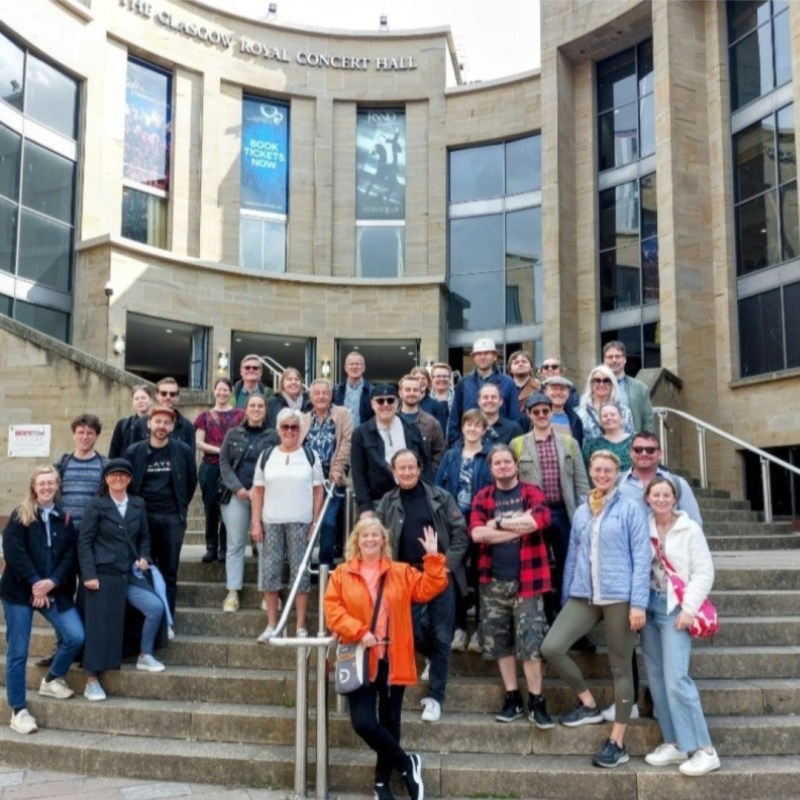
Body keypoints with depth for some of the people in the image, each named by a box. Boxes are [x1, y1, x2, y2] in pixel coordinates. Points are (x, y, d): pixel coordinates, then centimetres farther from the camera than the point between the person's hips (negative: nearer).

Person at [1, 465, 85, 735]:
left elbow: (70, 556, 2)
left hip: (54, 590, 3)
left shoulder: (64, 518, 9)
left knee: (76, 636, -11)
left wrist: (52, 582, -14)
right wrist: (34, 583, -18)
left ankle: (52, 679, 16)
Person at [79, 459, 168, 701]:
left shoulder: (138, 505, 11)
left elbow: (144, 536, 19)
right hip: (103, 574, -4)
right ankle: (92, 681, 10)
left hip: (130, 574, 4)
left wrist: (144, 558, 0)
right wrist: (89, 574, -13)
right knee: (101, 625, -2)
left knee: (156, 607, -14)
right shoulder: (96, 506, -2)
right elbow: (84, 542, -5)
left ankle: (145, 656, 7)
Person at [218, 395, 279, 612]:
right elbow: (224, 463, 4)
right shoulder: (233, 434, 9)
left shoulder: (272, 436, 4)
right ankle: (232, 592, 7)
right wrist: (237, 488, -9)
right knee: (235, 543, 3)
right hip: (236, 495, 1)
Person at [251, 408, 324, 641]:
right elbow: (257, 491, 8)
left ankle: (301, 627, 9)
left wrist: (316, 522, -4)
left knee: (300, 571, 1)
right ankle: (271, 625, 13)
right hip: (271, 522, 2)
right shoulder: (266, 455, 9)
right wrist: (255, 522, 0)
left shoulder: (310, 455, 5)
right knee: (269, 571, 3)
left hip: (301, 523, -2)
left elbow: (318, 491, 4)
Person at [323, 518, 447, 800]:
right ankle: (407, 764, 9)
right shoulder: (342, 574, 2)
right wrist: (359, 632, -16)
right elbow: (332, 609, -4)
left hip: (392, 660, 2)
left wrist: (433, 558, -10)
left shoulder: (401, 572, 7)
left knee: (389, 722, 8)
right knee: (363, 722, -12)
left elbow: (428, 589, -1)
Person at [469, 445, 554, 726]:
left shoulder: (531, 491, 1)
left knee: (530, 641, -4)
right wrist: (519, 526, -14)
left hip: (527, 579, -3)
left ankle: (536, 701, 7)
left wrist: (499, 523, -12)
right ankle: (512, 698, 20)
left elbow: (541, 519, -20)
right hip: (493, 580, 3)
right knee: (499, 641, 8)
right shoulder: (482, 497, 7)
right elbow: (476, 532, -10)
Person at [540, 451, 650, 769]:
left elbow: (641, 558, -5)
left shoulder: (630, 509, -1)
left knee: (620, 668, 4)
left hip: (619, 596, -4)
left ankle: (617, 742, 15)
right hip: (583, 596, 4)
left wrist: (638, 603, -12)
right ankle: (588, 704, 12)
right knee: (551, 648, -10)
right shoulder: (581, 512, 12)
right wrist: (565, 598, 15)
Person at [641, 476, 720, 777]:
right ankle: (674, 743, 16)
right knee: (656, 679, 7)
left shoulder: (689, 528, -4)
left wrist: (689, 609, -11)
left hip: (675, 607, -5)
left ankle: (705, 750, -6)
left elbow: (704, 571, -6)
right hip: (649, 605, 5)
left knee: (676, 679, -12)